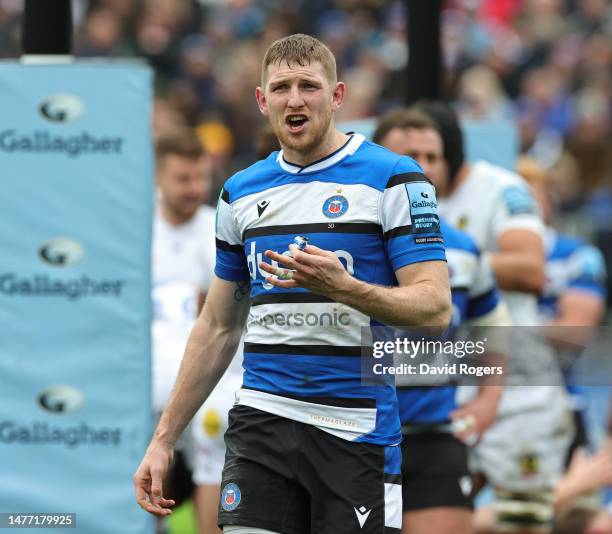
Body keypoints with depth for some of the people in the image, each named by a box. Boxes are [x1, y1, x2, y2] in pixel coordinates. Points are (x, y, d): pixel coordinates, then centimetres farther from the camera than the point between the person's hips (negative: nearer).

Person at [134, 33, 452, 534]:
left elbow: (435, 308, -10)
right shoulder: (240, 192, 12)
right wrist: (164, 438, 14)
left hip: (357, 431, -4)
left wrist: (344, 288, -27)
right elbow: (217, 328, 19)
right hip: (262, 421, 4)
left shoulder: (393, 178, -3)